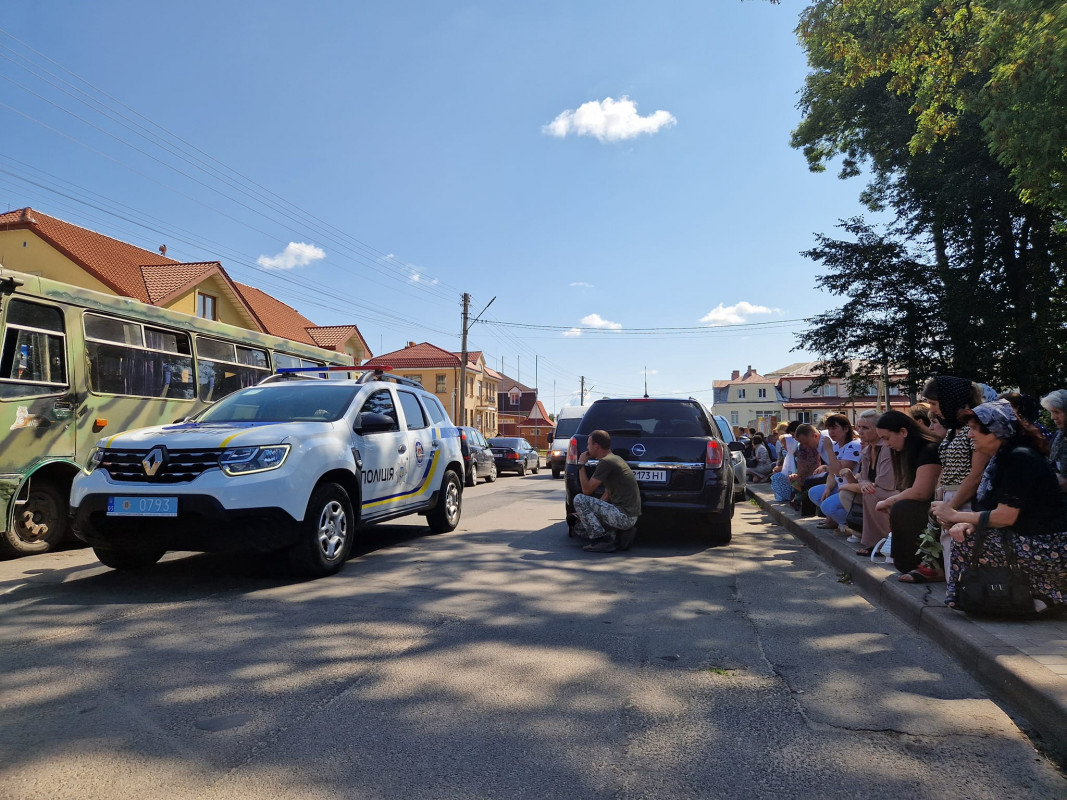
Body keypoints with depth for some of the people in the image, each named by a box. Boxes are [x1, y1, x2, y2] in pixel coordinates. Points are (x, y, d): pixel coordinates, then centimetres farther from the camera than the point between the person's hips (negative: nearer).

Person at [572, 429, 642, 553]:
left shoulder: (606, 462, -14)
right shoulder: (614, 459, 18)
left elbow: (587, 490, -11)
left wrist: (581, 464, 0)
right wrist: (587, 513, 15)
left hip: (625, 516, -10)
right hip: (628, 516, 10)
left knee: (579, 499, -11)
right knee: (579, 528, 12)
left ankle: (602, 540, -10)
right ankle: (618, 535, 5)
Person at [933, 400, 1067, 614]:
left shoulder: (1020, 458, -18)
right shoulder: (1000, 459, 11)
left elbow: (1006, 516, -21)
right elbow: (991, 511, 9)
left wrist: (955, 515, -12)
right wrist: (966, 523, -12)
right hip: (1030, 540, 10)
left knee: (968, 542, -16)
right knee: (964, 534, 3)